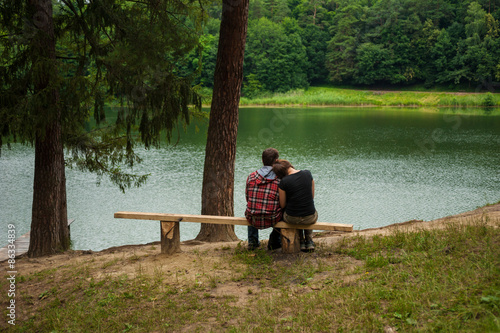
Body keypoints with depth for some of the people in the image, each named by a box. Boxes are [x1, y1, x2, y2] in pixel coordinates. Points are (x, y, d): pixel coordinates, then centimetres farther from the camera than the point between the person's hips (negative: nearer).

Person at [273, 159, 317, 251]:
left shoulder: (283, 182, -15)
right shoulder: (308, 174, -5)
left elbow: (282, 205, -3)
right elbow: (312, 196, 6)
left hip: (291, 219, -2)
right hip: (311, 218, 2)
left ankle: (301, 241, 37)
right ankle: (309, 241, 32)